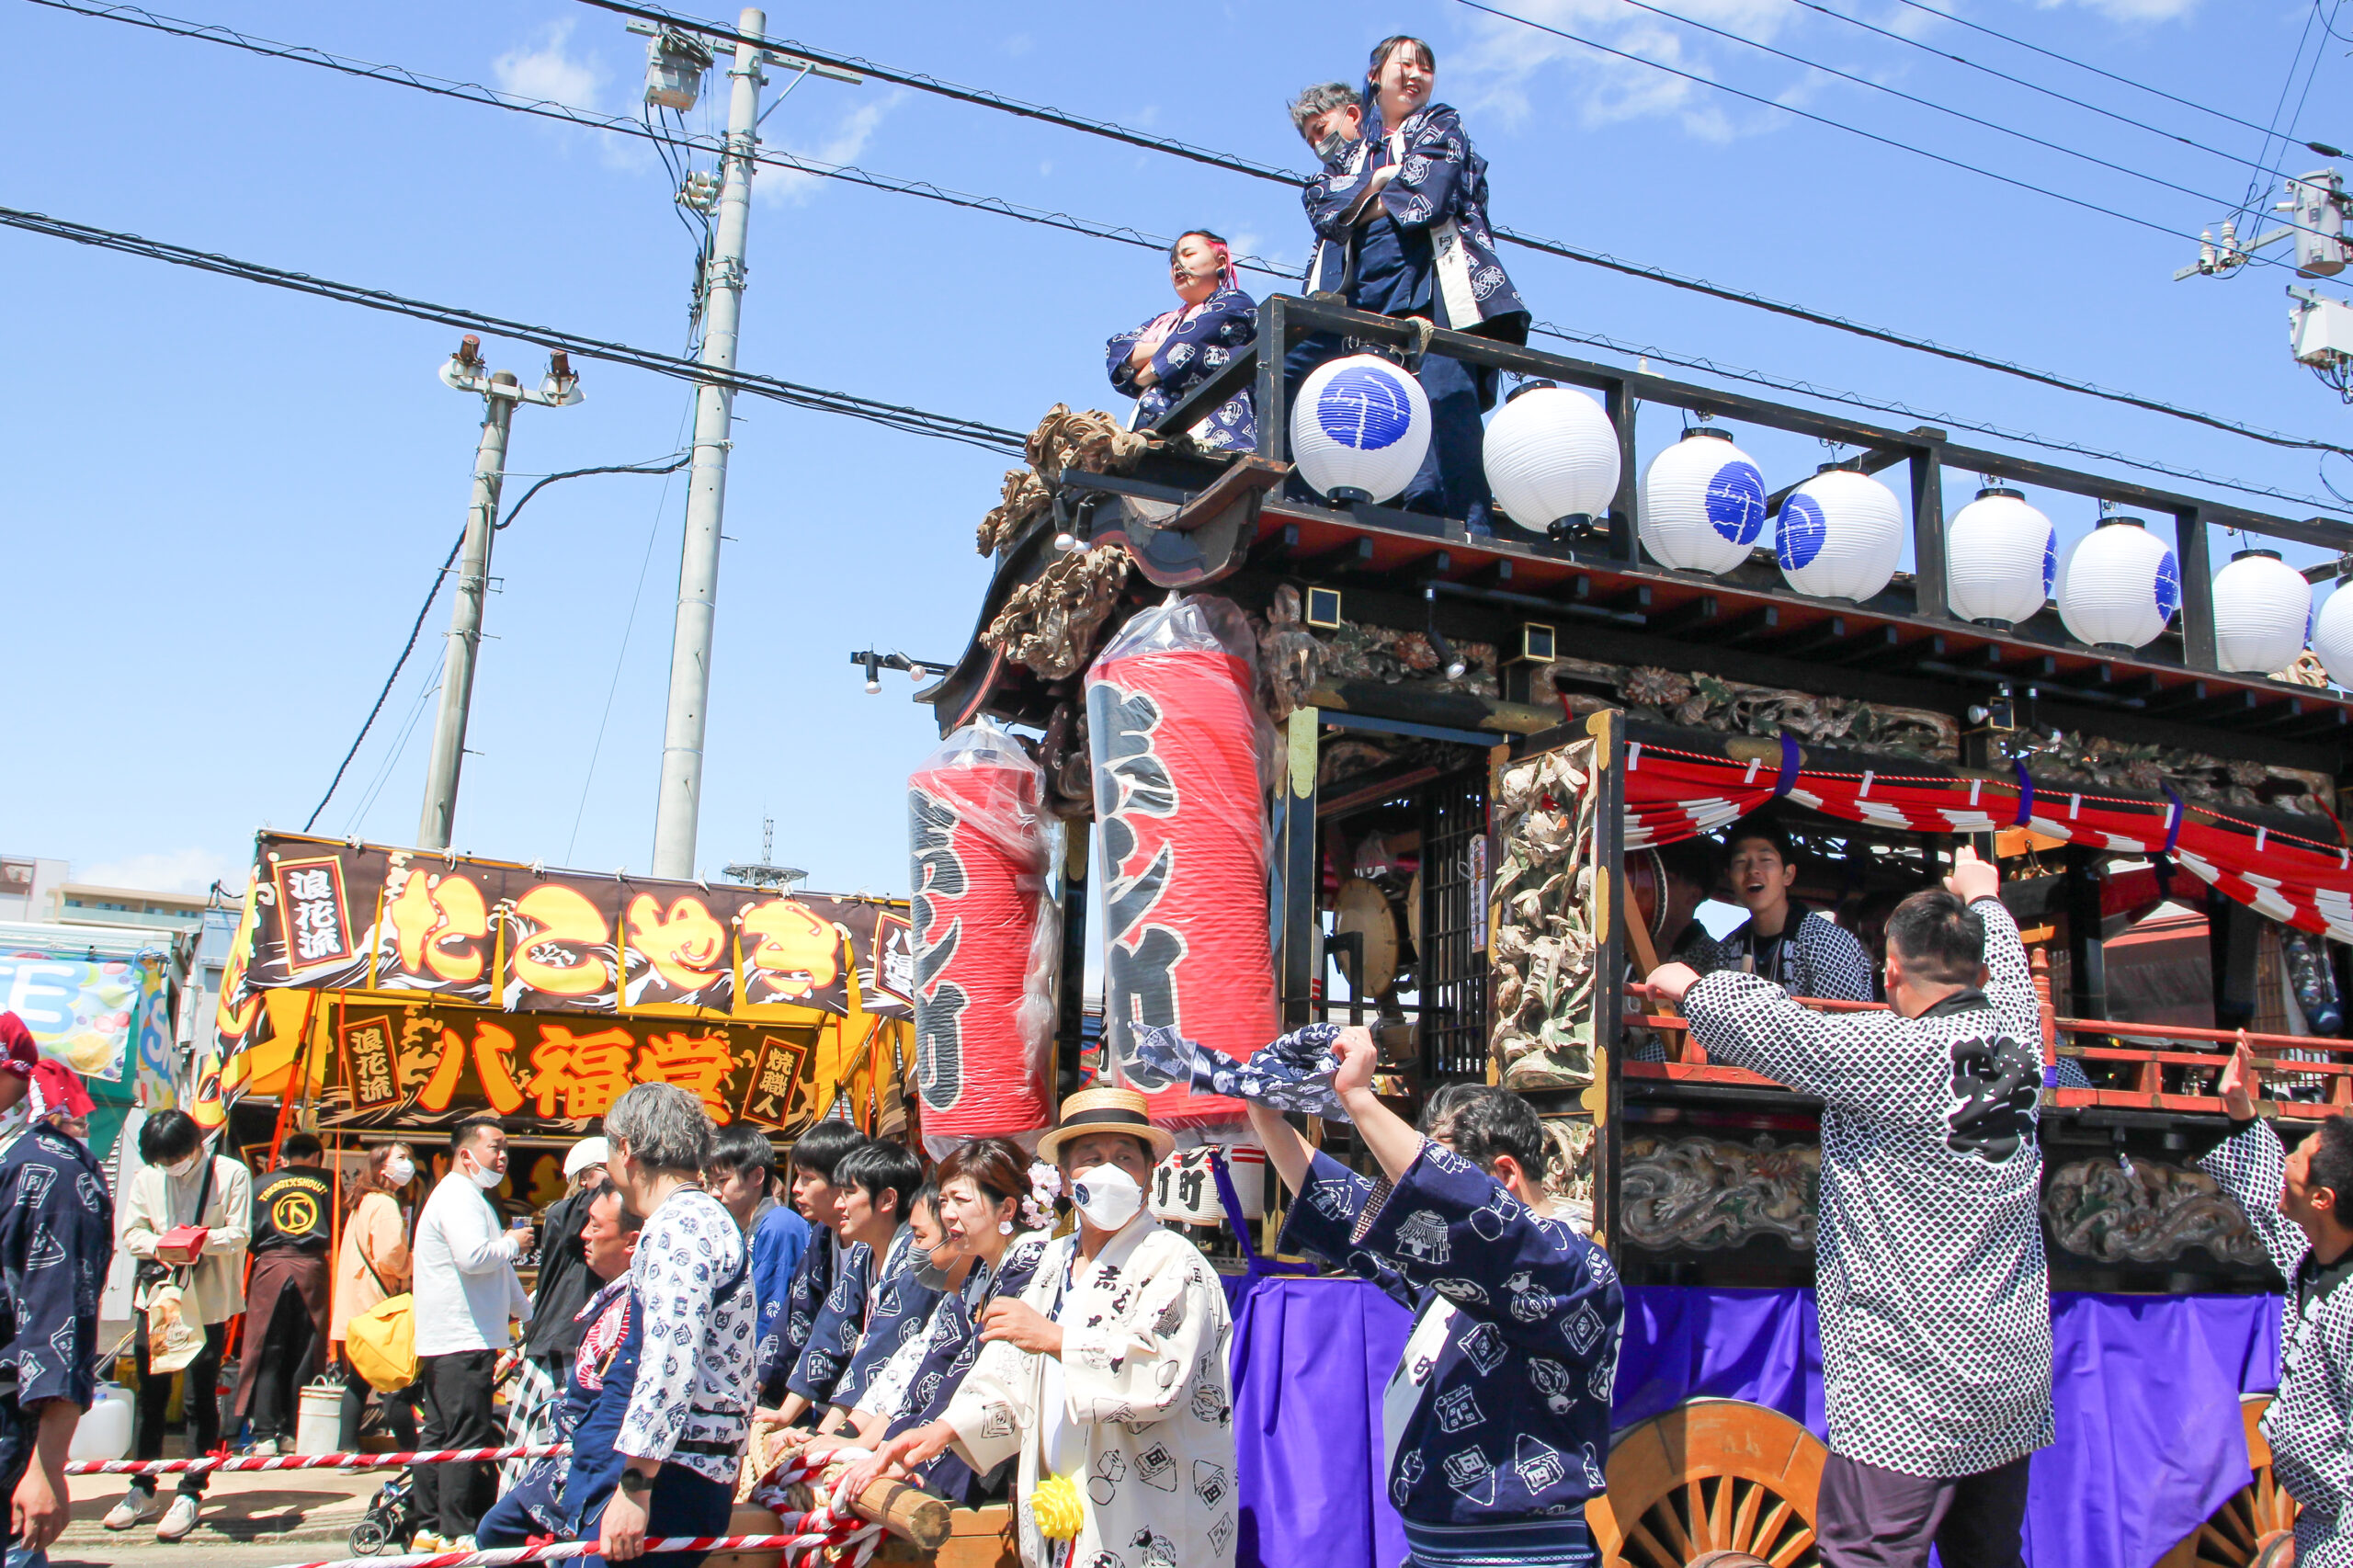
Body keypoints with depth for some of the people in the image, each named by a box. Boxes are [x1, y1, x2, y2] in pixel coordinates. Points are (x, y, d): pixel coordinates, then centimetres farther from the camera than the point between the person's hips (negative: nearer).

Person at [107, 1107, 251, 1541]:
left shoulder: (231, 1174, -5)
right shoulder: (146, 1178, 4)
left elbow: (238, 1235, -7)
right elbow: (131, 1232, 4)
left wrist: (201, 1239, -26)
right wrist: (161, 1246, -16)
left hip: (206, 1304, -3)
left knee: (200, 1399, 1)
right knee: (150, 1396, 11)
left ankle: (190, 1494, 9)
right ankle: (142, 1490, 23)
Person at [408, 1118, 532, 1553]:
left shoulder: (472, 1198, 23)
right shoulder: (458, 1197, -13)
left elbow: (496, 1271, 30)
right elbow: (473, 1257, -29)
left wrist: (530, 1312, 31)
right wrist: (513, 1242, -11)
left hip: (444, 1342, 11)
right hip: (463, 1342, -11)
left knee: (440, 1435, 14)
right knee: (467, 1439, -7)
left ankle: (429, 1529, 20)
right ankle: (456, 1534, -3)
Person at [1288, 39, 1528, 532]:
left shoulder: (1441, 126, 23)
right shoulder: (1346, 151, 32)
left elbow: (1428, 196, 2)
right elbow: (1320, 207, 10)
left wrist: (1356, 204, 13)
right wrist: (1385, 177, 2)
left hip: (1426, 281, -3)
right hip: (1355, 288, 4)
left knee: (1444, 389, -23)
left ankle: (1468, 523, -31)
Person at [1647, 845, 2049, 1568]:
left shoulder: (1896, 1054, -15)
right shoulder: (2017, 1042, 5)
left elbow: (1766, 1024, -12)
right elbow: (2008, 972, 26)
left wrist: (1689, 986, 7)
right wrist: (1983, 899, 45)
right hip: (2014, 1385, 8)